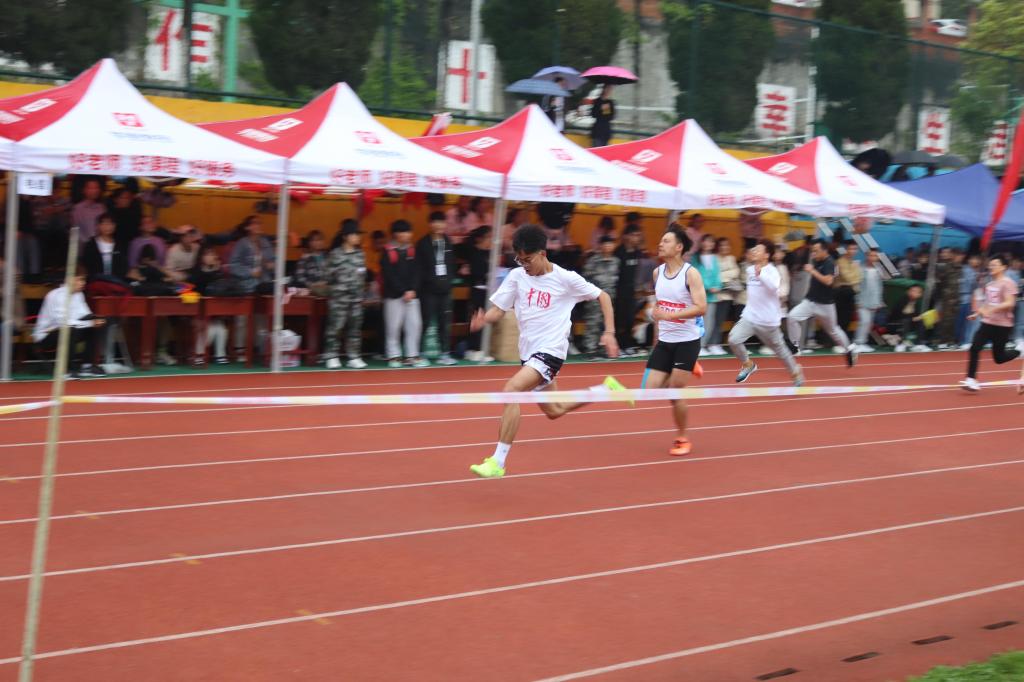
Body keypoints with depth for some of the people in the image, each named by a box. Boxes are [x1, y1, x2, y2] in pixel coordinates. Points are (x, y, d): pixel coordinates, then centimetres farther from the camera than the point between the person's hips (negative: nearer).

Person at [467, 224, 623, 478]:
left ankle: (498, 462, -24)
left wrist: (609, 333, -7)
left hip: (550, 350, -7)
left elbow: (603, 296, 2)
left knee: (511, 390, -27)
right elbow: (499, 310, 2)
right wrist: (483, 319, -21)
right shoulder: (516, 276, 1)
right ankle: (606, 388, 44)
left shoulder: (566, 279, -10)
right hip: (528, 352, 7)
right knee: (553, 411, 21)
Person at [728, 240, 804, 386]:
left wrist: (760, 274, -51)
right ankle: (748, 365, 7)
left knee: (780, 348, 11)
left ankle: (796, 372, 36)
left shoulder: (772, 271, -16)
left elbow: (773, 286, -38)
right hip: (749, 317, 5)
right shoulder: (750, 269, 6)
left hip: (768, 321, -5)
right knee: (733, 339, -16)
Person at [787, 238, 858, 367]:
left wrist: (812, 271, -33)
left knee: (832, 330, 11)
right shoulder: (816, 261, 4)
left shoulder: (829, 263, -18)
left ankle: (849, 348, 34)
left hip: (825, 304, -6)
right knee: (792, 317, -16)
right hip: (810, 300, 6)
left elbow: (828, 281, -33)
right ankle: (796, 347, -6)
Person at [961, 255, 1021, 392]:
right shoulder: (990, 284, 11)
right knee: (974, 348, -13)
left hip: (1003, 325, -6)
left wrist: (989, 310, -31)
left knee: (999, 358, 1)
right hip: (987, 323, 6)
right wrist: (978, 312, 11)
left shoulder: (1007, 283, -12)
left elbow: (1010, 303, -24)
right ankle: (972, 380, -13)